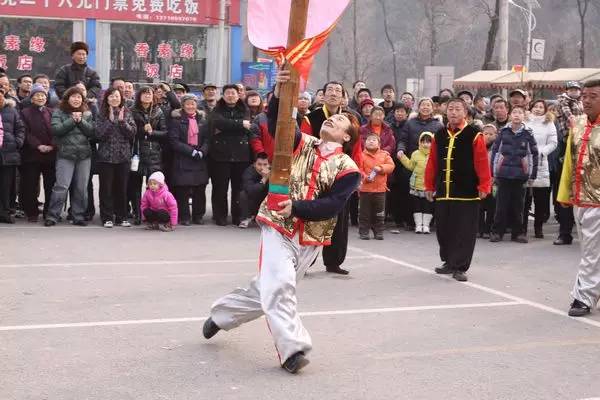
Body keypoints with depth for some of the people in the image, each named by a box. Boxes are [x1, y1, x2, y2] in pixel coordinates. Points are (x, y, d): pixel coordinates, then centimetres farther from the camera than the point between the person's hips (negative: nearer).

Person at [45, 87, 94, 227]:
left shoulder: (87, 114, 13)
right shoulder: (59, 112, 5)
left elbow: (92, 132, 1)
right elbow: (56, 129, -10)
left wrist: (80, 121, -10)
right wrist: (72, 120, -11)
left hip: (84, 154, 3)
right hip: (65, 154, -3)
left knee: (81, 188, 5)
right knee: (61, 186, -10)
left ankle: (79, 216, 13)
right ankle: (52, 216, -3)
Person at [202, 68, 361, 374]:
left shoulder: (347, 170, -2)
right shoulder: (302, 143, 5)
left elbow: (332, 205, -13)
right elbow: (278, 123, -10)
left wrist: (296, 207, -24)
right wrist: (280, 92, -27)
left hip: (311, 238, 1)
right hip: (279, 226, -1)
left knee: (268, 289, 11)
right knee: (279, 286, -19)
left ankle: (221, 315, 35)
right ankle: (293, 348, -15)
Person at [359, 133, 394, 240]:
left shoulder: (384, 155, 6)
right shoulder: (362, 155, -2)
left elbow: (391, 166, -2)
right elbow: (359, 170, -9)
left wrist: (381, 168, -16)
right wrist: (365, 177, -24)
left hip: (380, 188, 2)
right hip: (365, 188, -2)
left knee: (379, 213, 8)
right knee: (364, 213, 4)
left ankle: (378, 232, 18)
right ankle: (363, 232, 12)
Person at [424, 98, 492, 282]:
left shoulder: (474, 136, -5)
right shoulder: (439, 135, 9)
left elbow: (482, 163, -8)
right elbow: (432, 163, 12)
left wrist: (484, 186, -11)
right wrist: (429, 186, 13)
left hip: (467, 193, -5)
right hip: (443, 193, 5)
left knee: (464, 231, -2)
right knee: (443, 229, 12)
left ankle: (459, 267, 5)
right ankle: (449, 262, 28)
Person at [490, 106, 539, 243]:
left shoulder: (528, 134, 3)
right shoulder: (503, 132, 3)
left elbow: (534, 154, 4)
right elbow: (494, 151, 5)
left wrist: (532, 175, 0)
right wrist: (493, 172, 1)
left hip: (520, 174, 0)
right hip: (503, 174, 0)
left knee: (518, 204, 7)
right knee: (502, 204, 2)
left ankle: (517, 232, 15)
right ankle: (497, 231, 10)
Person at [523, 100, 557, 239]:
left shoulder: (549, 124, 12)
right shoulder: (524, 122, 8)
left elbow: (553, 143, 4)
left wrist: (540, 152, -8)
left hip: (540, 164, 1)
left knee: (541, 199, 0)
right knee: (524, 198, -2)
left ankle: (538, 227, 10)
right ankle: (522, 227, 6)